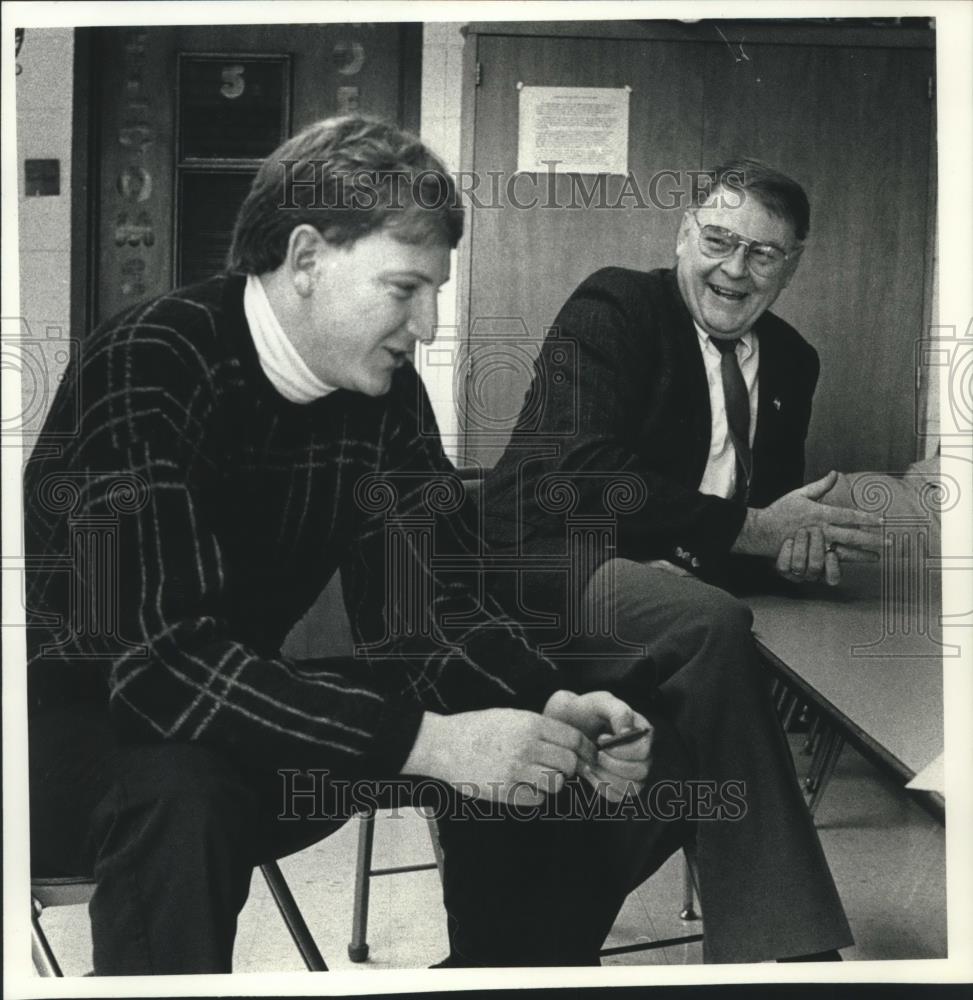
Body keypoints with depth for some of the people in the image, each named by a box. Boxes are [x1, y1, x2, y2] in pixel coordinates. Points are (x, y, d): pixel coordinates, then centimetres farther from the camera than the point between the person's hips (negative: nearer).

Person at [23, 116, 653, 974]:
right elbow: (164, 657, -35)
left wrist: (553, 705, -23)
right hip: (75, 709, -6)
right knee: (185, 789, -39)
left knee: (510, 731, -8)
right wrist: (426, 741, -39)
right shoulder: (148, 366, -26)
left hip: (242, 705, 7)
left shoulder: (382, 387, -5)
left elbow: (428, 604, -4)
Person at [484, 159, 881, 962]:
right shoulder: (612, 309, -3)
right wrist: (749, 530, -19)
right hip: (556, 573, -6)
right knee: (712, 625, -36)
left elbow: (776, 497, 19)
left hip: (681, 586, 7)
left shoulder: (792, 362, 17)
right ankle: (785, 946, -29)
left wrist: (798, 537, -8)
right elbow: (579, 477, -17)